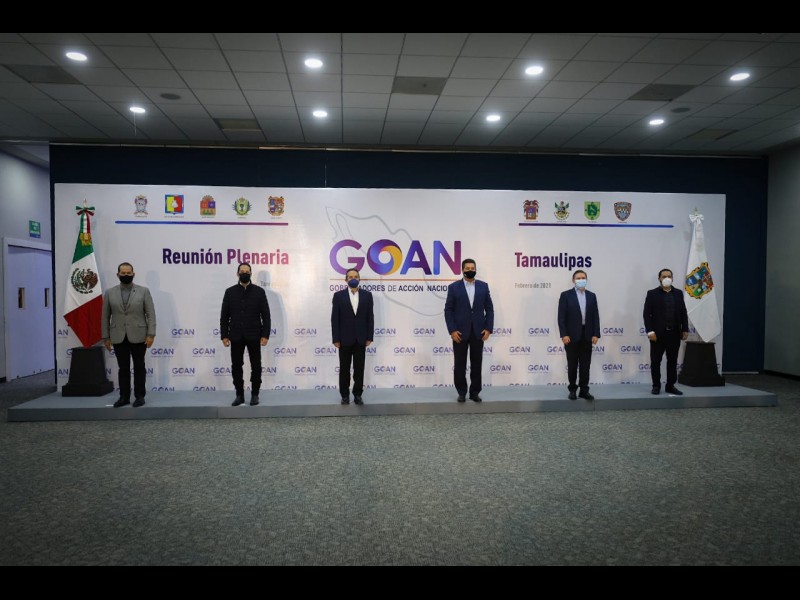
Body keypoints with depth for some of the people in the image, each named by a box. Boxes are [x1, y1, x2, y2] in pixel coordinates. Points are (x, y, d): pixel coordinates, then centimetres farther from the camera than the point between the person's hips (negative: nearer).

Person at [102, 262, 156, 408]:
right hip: (118, 338, 2)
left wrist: (151, 334, -11)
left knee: (139, 367, 4)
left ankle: (140, 396, 12)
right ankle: (124, 397, 15)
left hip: (138, 337, -2)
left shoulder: (144, 291, -1)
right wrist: (106, 337, 4)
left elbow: (151, 314, -4)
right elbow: (105, 317, 7)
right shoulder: (109, 293, 6)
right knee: (123, 368, 8)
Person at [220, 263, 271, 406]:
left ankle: (254, 395, 13)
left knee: (256, 366, 2)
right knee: (236, 366, 4)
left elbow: (266, 315, -1)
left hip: (254, 336, -1)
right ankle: (239, 395, 15)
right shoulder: (230, 292, 5)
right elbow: (224, 316, 4)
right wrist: (224, 335, -3)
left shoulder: (259, 291, 1)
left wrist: (265, 335, -8)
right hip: (236, 336, 1)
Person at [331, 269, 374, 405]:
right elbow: (335, 319, -3)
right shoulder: (339, 295, -1)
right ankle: (345, 395, 18)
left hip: (360, 339, 1)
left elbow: (370, 317, 3)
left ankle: (358, 394, 17)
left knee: (359, 369, 7)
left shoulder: (367, 295, 3)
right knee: (344, 369, 7)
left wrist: (369, 337, -3)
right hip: (344, 339, -1)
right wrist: (336, 339, -8)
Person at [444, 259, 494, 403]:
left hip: (478, 332, 2)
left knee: (476, 364, 7)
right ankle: (462, 392, 17)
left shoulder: (483, 286, 5)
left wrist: (488, 328, -3)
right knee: (460, 364, 4)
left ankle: (475, 392, 17)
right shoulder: (454, 287, -2)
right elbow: (448, 310, -4)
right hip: (460, 332, -2)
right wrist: (452, 330, -11)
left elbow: (489, 308, 5)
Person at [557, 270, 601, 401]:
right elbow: (561, 316, -7)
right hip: (572, 336, -3)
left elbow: (595, 316, 6)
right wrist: (564, 334, -15)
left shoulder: (592, 296, 9)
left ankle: (584, 390, 13)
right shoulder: (566, 295, -3)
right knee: (572, 365, 6)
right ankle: (572, 390, 16)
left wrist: (596, 334, -2)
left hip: (587, 336, 3)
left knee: (585, 365, 6)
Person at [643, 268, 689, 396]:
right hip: (658, 334, -3)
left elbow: (683, 313, 9)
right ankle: (656, 386, 14)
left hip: (674, 334, 3)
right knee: (655, 361, 3)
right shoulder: (652, 294, -2)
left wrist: (685, 329, 2)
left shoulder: (678, 293, 9)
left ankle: (670, 386, 19)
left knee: (673, 361, 9)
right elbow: (647, 314, -6)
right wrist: (650, 331, -14)